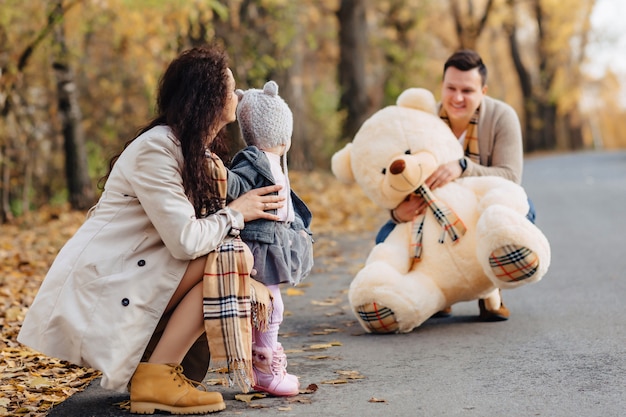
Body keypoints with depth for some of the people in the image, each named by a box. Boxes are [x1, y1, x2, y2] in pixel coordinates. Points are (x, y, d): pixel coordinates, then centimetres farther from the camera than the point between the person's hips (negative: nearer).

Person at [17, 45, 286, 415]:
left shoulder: (198, 153, 14)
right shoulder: (155, 149, -17)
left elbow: (195, 227, 7)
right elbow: (185, 241, -23)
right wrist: (236, 213, -8)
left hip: (132, 278, 10)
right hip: (100, 288, -10)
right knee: (233, 255, -18)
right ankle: (156, 376, -16)